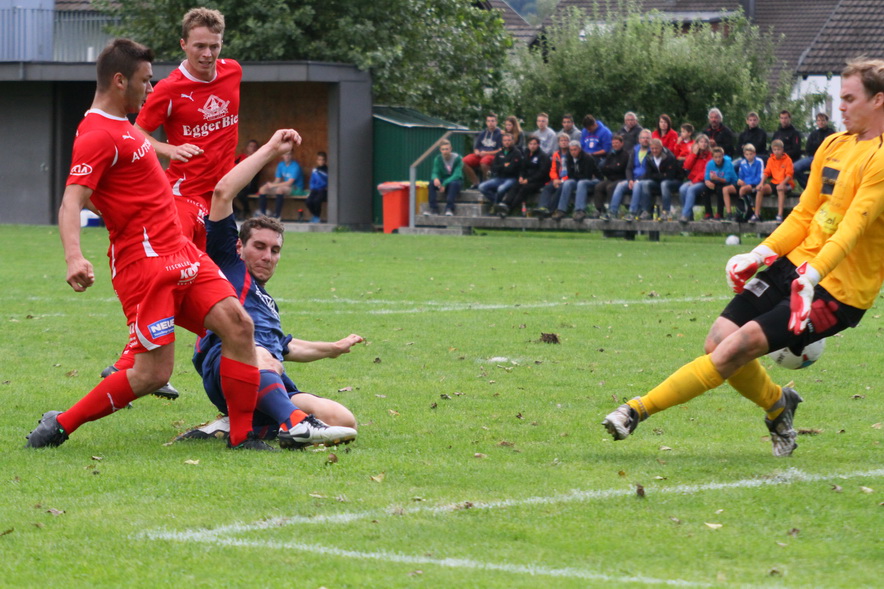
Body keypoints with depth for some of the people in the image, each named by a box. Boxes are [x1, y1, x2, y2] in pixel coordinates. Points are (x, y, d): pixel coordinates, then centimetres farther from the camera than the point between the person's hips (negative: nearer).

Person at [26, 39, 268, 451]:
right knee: (152, 374, -11)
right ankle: (60, 425, 4)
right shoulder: (97, 136, -15)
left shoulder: (121, 126, 16)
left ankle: (242, 436, 1)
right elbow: (71, 204, -26)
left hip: (180, 254, 9)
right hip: (144, 262, -9)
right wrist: (74, 257, -42)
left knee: (238, 324, -5)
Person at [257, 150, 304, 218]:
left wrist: (273, 185, -22)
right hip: (284, 186, 8)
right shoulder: (281, 165, 5)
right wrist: (271, 184, -16)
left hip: (296, 188, -8)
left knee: (280, 189, -39)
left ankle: (277, 215, -36)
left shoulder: (295, 166, -17)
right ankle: (262, 213, -8)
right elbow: (277, 180, 8)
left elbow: (289, 183, -23)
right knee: (262, 189, -4)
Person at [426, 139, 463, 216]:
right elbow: (435, 173, -9)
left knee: (453, 184, -39)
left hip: (456, 181, -3)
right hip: (443, 182, 3)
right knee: (432, 182, -28)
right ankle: (433, 208, -32)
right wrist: (435, 178, -35)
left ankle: (449, 209, -41)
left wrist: (445, 184, -33)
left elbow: (457, 175, -21)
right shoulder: (438, 159, -3)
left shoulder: (457, 158, -13)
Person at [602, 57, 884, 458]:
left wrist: (810, 276, -34)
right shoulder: (833, 146, 12)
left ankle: (639, 410, -14)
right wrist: (761, 254, 6)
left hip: (837, 290, -8)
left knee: (737, 347, -19)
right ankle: (777, 405, 21)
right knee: (719, 341, -6)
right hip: (796, 264, 8)